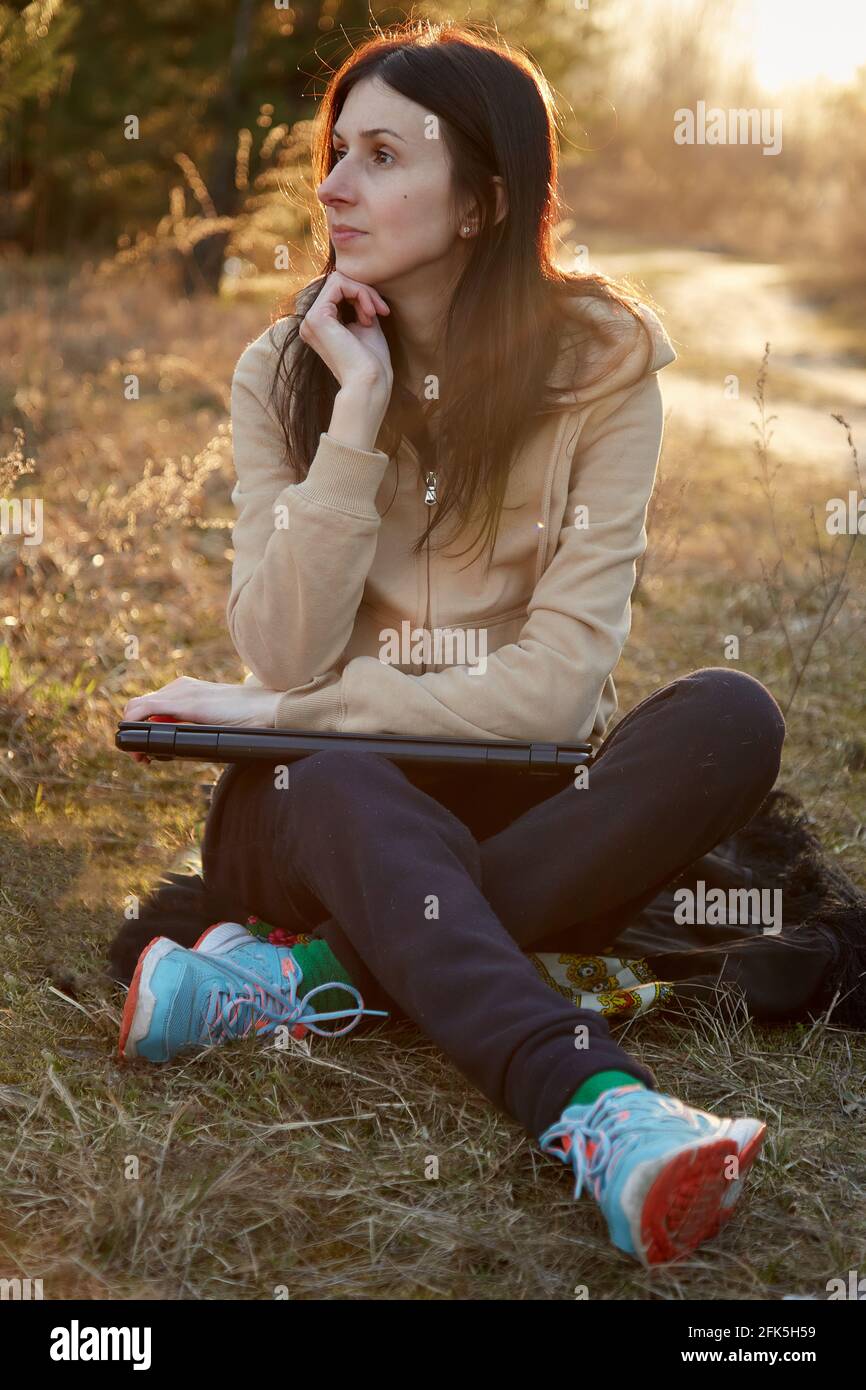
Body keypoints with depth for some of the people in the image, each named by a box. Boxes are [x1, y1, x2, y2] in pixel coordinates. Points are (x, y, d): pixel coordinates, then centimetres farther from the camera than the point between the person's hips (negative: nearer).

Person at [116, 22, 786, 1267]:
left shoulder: (599, 363, -7)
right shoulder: (285, 370, 0)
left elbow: (555, 682, -14)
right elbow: (288, 656, -13)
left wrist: (286, 715, -14)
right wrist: (359, 414, -19)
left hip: (523, 810, 0)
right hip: (324, 813, 0)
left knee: (730, 718, -29)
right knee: (344, 790, -35)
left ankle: (316, 975, -28)